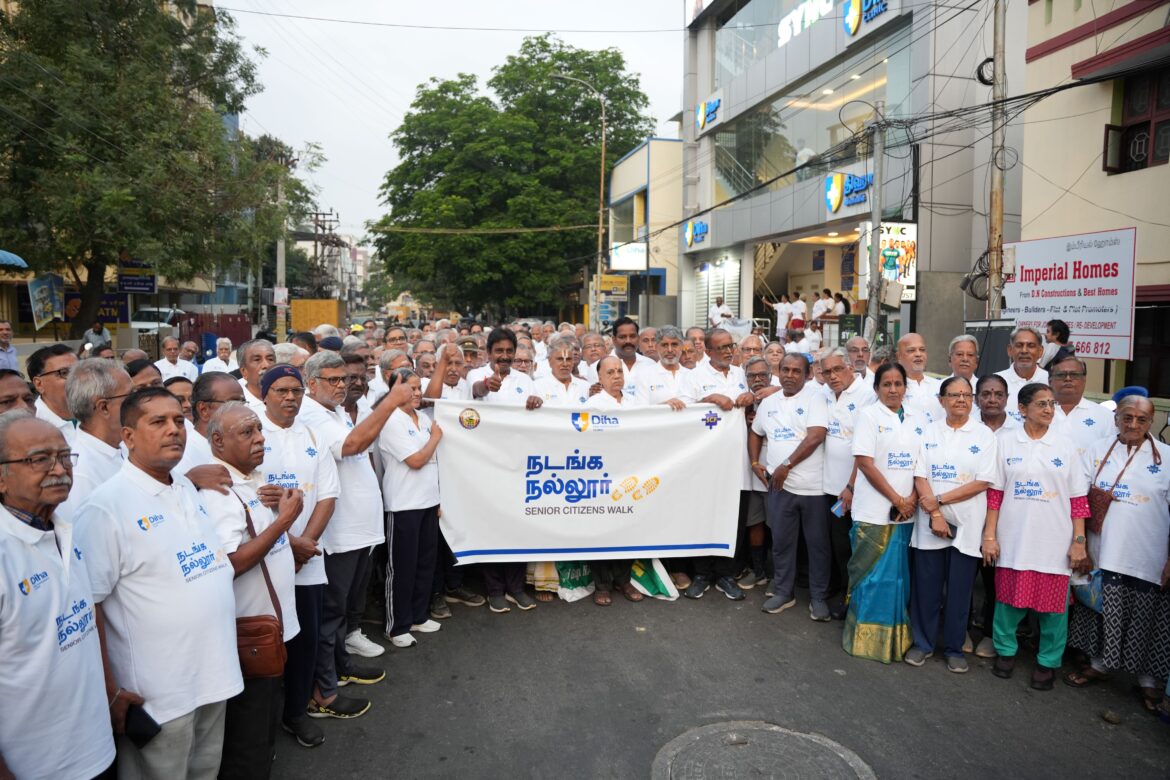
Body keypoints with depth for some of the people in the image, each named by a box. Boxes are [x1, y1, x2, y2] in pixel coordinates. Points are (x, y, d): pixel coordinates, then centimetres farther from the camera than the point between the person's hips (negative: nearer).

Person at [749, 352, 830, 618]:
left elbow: (816, 436, -17)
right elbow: (755, 433, 25)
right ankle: (784, 592, 27)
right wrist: (755, 463, 10)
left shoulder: (815, 397, -7)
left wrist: (786, 466, -15)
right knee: (781, 541, 12)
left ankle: (819, 597, 20)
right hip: (779, 484, 5)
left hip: (813, 485, -5)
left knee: (818, 544, 6)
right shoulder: (768, 402, 12)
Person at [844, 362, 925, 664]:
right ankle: (865, 636, 14)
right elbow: (865, 462, -10)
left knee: (899, 576, 11)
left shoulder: (918, 419, 10)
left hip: (906, 512, 4)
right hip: (874, 511, -4)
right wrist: (897, 500, -12)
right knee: (871, 575, 1)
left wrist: (913, 498, -7)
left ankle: (896, 637, 23)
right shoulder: (869, 415, -4)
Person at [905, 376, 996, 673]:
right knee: (926, 587, 7)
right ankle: (923, 643, 22)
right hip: (930, 522, 1)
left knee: (959, 590, 7)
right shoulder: (929, 432, 4)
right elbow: (920, 477, -2)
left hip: (966, 524, -1)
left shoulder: (984, 434, -1)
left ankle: (954, 648, 23)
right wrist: (934, 513, -12)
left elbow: (982, 483, -7)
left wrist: (940, 499, -12)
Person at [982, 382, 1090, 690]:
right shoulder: (1005, 441, 1)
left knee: (1053, 603, 5)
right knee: (1009, 598, 7)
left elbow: (1078, 499, 3)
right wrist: (989, 535, -3)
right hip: (1013, 538, 0)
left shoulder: (1065, 446, 3)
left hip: (1054, 542, 1)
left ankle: (1048, 662, 22)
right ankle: (1005, 650, 27)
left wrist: (1079, 541, -2)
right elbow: (994, 493, 1)